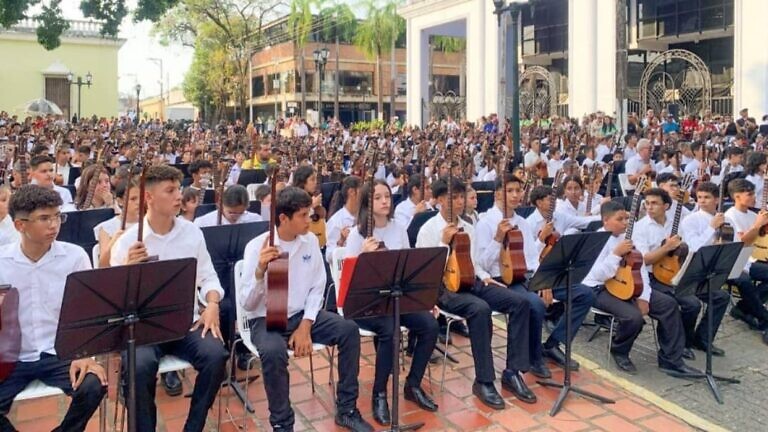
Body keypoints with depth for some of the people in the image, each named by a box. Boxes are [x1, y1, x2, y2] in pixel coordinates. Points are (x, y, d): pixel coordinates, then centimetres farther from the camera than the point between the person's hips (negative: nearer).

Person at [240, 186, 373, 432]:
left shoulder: (310, 240, -2)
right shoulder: (256, 246, -15)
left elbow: (317, 288, 2)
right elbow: (247, 304, -17)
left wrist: (305, 326, -11)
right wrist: (260, 270, -34)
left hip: (302, 314, 4)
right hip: (266, 319, -4)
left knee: (349, 330, -16)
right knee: (273, 352, -36)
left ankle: (346, 410, -1)